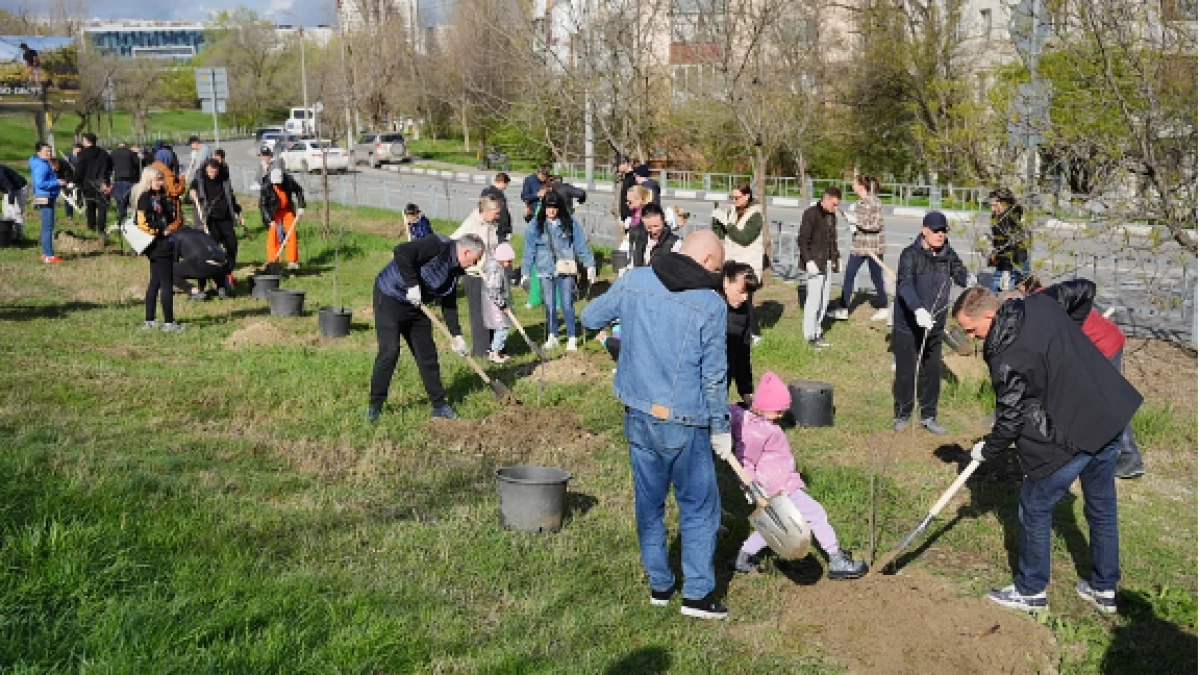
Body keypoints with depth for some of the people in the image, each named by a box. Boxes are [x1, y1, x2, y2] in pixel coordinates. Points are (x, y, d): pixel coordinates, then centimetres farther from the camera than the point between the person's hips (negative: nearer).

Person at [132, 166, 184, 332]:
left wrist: (171, 227, -1)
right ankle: (169, 322, -3)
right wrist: (159, 231, -15)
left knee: (155, 282, 14)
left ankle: (150, 320, 22)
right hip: (158, 245, -9)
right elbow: (142, 222, -21)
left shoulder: (164, 196, 14)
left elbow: (175, 217, 19)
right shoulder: (145, 197, -12)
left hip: (166, 244, 9)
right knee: (167, 283, -7)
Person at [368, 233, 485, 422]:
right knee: (389, 351, -12)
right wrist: (412, 285, -30)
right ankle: (374, 405, 2)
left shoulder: (454, 269, 5)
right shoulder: (438, 246, -22)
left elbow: (449, 304, 12)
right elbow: (401, 252, -34)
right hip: (390, 298, -9)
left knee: (427, 354, 8)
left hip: (416, 306, 9)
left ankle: (439, 405, 18)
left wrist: (456, 335, 6)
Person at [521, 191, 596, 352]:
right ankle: (552, 337, 22)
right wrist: (525, 272, -1)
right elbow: (529, 250, 0)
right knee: (550, 305, 10)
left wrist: (590, 265, -2)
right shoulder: (535, 225, -1)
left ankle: (571, 338, 7)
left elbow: (581, 245, 1)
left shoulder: (570, 223, -2)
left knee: (567, 304, -1)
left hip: (565, 270, -1)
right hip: (546, 271, 1)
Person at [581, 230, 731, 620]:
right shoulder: (711, 305, -13)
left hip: (638, 416, 4)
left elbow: (590, 318, 11)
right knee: (699, 507, 11)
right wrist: (721, 429, 2)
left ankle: (659, 585, 27)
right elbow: (714, 377, -9)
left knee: (649, 503, 17)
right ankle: (698, 593, 14)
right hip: (685, 426, -4)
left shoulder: (633, 282, -2)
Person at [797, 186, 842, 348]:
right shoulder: (811, 214, -11)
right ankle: (810, 336, 3)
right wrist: (808, 261, -20)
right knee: (814, 299, -5)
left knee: (824, 300, 10)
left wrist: (837, 257, 12)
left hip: (828, 264, 8)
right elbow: (802, 240, -14)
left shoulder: (832, 216, 13)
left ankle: (818, 331, 21)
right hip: (815, 263, -8)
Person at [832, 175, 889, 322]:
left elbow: (877, 225, -21)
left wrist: (857, 221, -21)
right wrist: (851, 218, 2)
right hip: (859, 245, 8)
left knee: (876, 277, 4)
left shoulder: (875, 203, -17)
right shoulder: (860, 202, 8)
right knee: (849, 275, 7)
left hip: (873, 246, -8)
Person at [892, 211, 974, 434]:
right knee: (906, 372, 5)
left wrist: (968, 280, -21)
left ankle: (929, 417, 27)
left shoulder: (947, 254, 4)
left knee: (933, 372, 12)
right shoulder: (911, 255, -15)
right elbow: (905, 285, -27)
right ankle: (901, 416, 22)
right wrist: (918, 309, -43)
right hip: (908, 326, -5)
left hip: (935, 326, 5)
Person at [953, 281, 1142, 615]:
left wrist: (987, 450, 4)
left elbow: (1011, 418, -14)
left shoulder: (1005, 358, -21)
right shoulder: (1042, 303, -1)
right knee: (1102, 508, 20)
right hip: (1113, 416, 9)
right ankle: (1105, 589, 35)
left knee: (1035, 507, 10)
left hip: (1072, 435, -8)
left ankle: (1031, 591, 22)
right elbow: (1085, 289, 15)